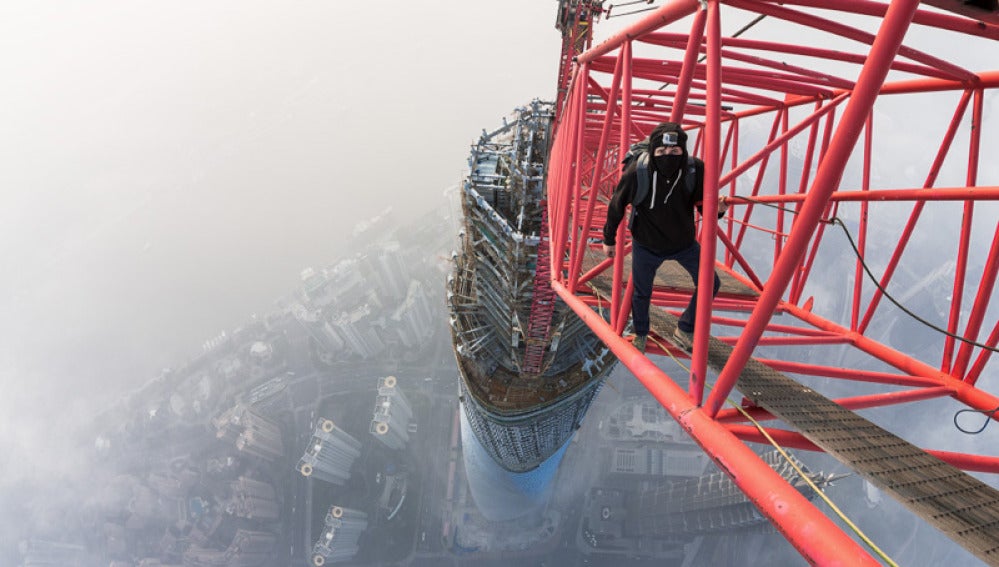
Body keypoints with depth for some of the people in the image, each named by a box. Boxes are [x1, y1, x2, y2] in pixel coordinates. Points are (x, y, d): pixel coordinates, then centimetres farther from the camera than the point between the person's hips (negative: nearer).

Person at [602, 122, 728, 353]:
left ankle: (684, 331, 25)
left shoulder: (696, 169, -25)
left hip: (684, 241, 2)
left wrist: (717, 209, -35)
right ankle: (640, 335, 44)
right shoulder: (637, 172, -30)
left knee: (710, 284, 2)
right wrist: (609, 239, -1)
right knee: (642, 293, 13)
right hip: (646, 245, -2)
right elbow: (616, 206, -13)